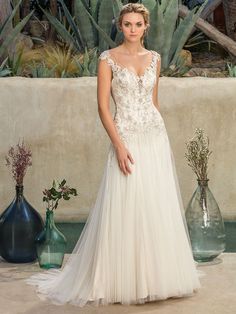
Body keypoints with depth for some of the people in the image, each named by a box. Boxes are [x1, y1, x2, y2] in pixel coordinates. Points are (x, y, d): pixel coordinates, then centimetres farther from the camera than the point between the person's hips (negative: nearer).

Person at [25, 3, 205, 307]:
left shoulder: (154, 58, 10)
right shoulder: (108, 59, -4)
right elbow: (103, 105, -8)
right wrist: (119, 145, -16)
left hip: (156, 138, 5)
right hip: (126, 139, -5)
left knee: (158, 209, 7)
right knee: (125, 210, -3)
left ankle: (154, 276, 20)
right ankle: (124, 281, 10)